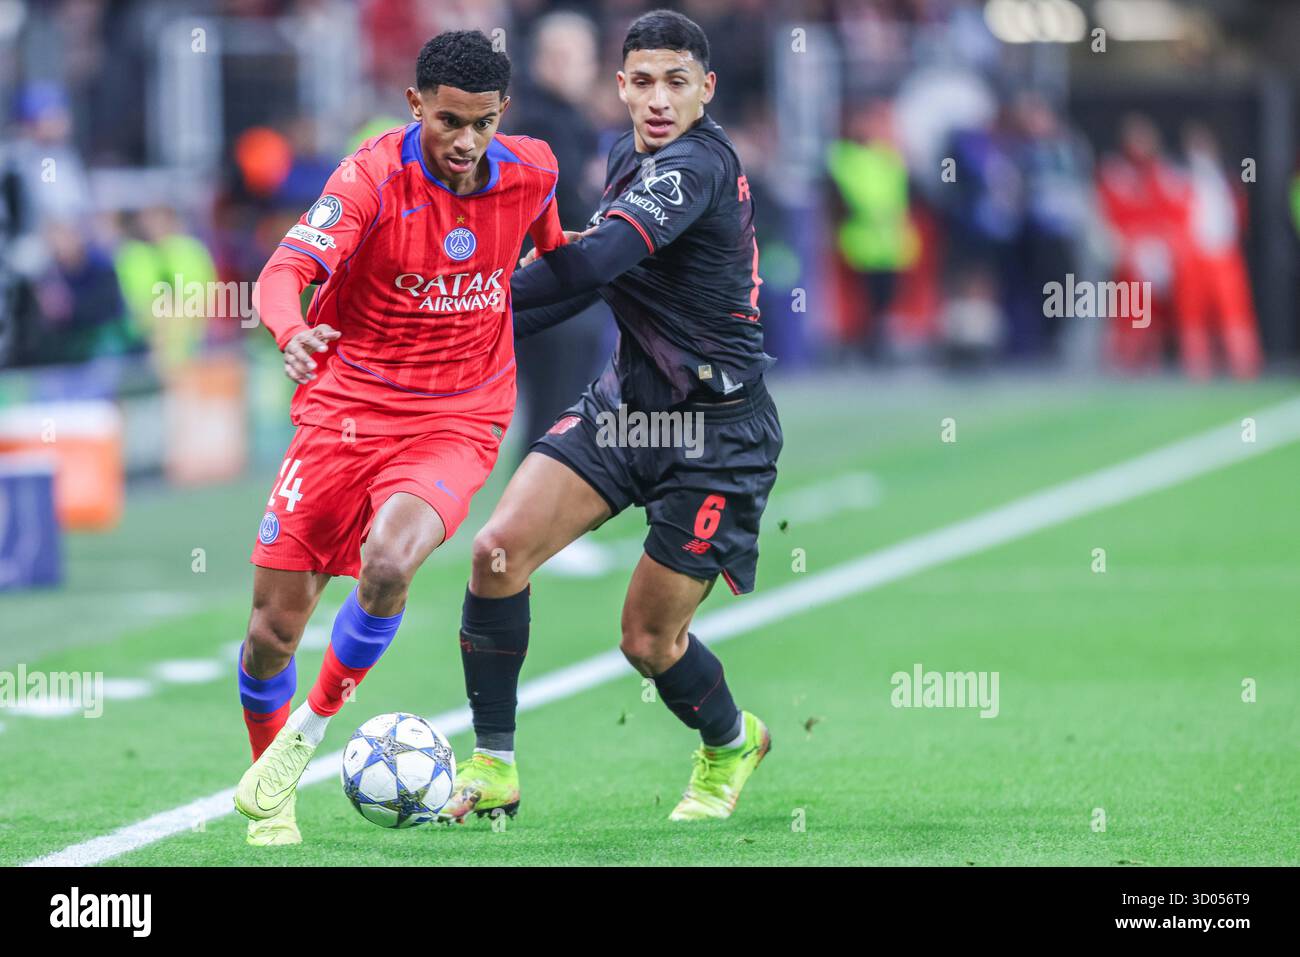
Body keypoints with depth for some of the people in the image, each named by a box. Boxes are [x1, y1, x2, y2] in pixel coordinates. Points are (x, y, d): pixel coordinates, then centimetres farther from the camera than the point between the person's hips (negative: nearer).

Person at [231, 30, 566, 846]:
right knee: (275, 625, -2)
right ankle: (267, 796, 25)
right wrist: (293, 333, -47)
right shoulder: (373, 177, -15)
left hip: (457, 424, 1)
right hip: (347, 408, -1)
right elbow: (287, 269, -30)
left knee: (388, 563, -29)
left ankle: (309, 731, -6)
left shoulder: (532, 172, -3)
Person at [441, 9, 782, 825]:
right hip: (624, 403, 7)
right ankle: (493, 766, -2)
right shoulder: (631, 156, 6)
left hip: (715, 431, -7)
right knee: (500, 549, -12)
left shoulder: (697, 164, -22)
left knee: (649, 640, 0)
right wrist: (489, 333, 14)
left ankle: (731, 743, 34)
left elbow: (596, 261, -34)